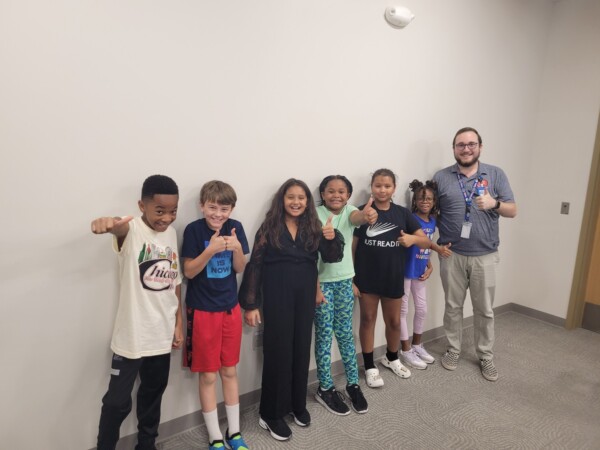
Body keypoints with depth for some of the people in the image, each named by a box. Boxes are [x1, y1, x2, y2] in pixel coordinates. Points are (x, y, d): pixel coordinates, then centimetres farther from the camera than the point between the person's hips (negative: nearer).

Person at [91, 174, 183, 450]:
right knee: (118, 400, 6)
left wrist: (178, 323, 9)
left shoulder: (172, 233, 2)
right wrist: (109, 223, -66)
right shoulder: (131, 231, -15)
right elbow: (119, 227, -42)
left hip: (162, 333, 6)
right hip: (132, 335, -5)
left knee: (153, 393, 21)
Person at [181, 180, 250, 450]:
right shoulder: (194, 229, -13)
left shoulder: (235, 228, -3)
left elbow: (240, 269, 1)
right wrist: (211, 249, -27)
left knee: (229, 371, 15)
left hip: (230, 307, 3)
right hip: (202, 310, -3)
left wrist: (237, 248, -19)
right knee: (208, 375, 8)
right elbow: (189, 271, -12)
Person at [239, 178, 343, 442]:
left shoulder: (313, 228, 3)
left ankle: (297, 405, 32)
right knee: (278, 351, 3)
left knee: (301, 350, 13)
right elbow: (255, 266, -6)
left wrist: (332, 239, -24)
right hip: (277, 297, -3)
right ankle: (271, 414, 18)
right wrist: (250, 304, -9)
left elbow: (332, 258, -3)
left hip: (305, 296, 4)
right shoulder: (269, 228, -6)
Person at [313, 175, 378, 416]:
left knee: (345, 333, 13)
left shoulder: (349, 211, -3)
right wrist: (315, 286, -15)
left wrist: (367, 216, -53)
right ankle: (325, 389, 20)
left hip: (344, 280, 3)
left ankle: (353, 384, 27)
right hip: (322, 281, -3)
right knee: (324, 334, 5)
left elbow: (357, 218, -29)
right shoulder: (316, 215, -11)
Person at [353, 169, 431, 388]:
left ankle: (392, 358, 42)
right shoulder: (362, 212, -6)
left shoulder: (402, 213, 0)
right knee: (367, 319, 10)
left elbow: (426, 242, 1)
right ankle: (370, 367, 26)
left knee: (394, 321, 16)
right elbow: (351, 247, -3)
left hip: (393, 278, 2)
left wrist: (413, 239, -21)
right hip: (367, 278, -2)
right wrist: (350, 278, -7)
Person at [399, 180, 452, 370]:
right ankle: (406, 350, 16)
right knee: (403, 310, 4)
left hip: (420, 271, 8)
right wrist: (439, 249, -37)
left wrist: (430, 266, 3)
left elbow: (426, 246, 13)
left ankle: (417, 346, 34)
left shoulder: (432, 221, 8)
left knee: (422, 309, 16)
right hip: (405, 270, -7)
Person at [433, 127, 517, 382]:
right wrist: (435, 243, -8)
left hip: (485, 255, 1)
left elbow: (512, 211, 0)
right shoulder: (441, 177, 0)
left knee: (485, 310, 11)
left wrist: (494, 203, -22)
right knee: (453, 306, 13)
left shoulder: (496, 175, 1)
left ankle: (486, 356, 27)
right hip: (451, 254, 0)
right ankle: (453, 349, 30)